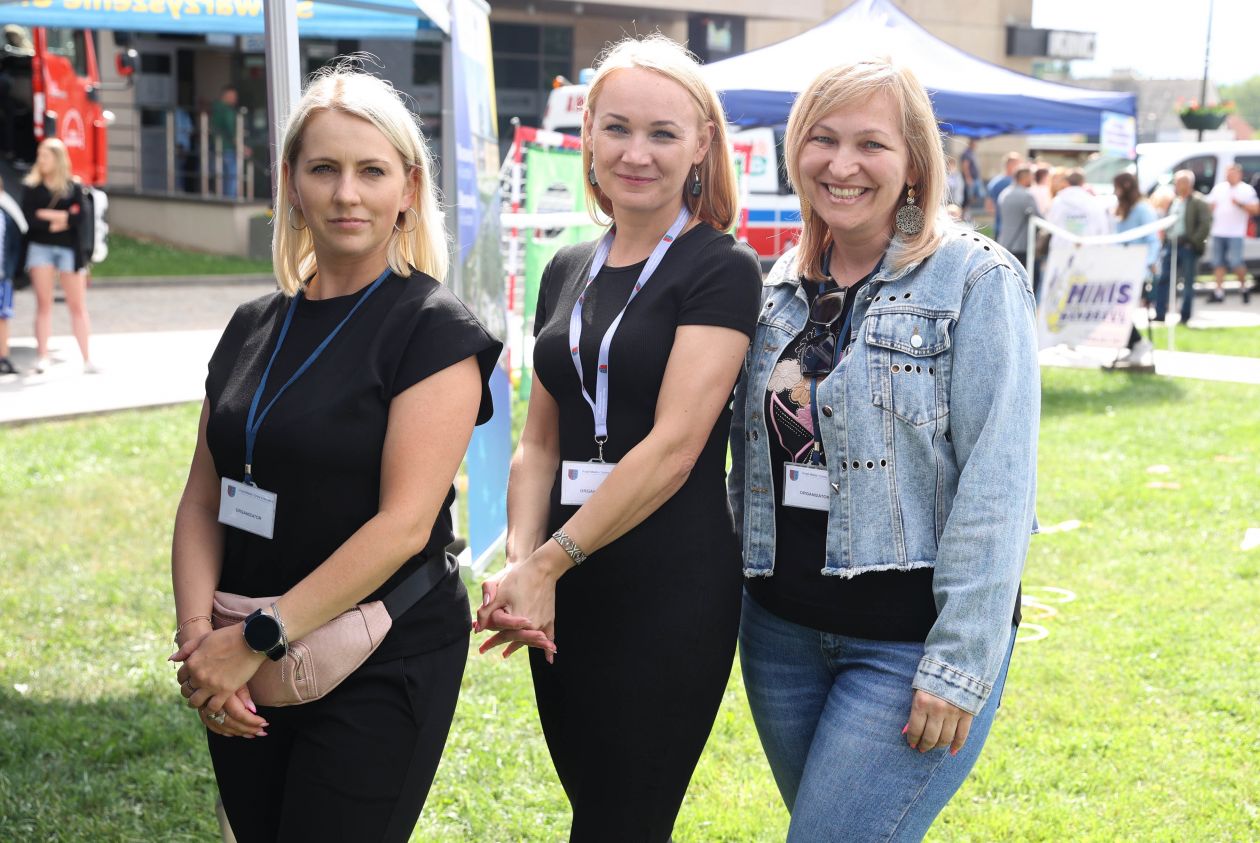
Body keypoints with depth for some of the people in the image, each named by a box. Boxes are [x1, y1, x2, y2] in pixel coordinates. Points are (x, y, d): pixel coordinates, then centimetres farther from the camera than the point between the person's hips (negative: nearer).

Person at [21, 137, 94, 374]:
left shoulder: (74, 187, 5)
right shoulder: (32, 187, 6)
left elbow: (81, 218, -7)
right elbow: (28, 219, -7)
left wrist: (48, 215, -10)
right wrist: (62, 220, -10)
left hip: (69, 248, 0)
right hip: (40, 247, 0)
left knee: (78, 306, 1)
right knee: (43, 303, -3)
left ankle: (87, 359, 4)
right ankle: (42, 356, 0)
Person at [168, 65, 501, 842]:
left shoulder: (435, 329, -10)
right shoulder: (254, 327, 7)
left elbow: (404, 523, -18)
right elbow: (203, 500, 7)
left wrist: (259, 639, -18)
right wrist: (197, 632, -9)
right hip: (248, 667, 5)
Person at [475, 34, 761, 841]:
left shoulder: (721, 269, -8)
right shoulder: (568, 271, 11)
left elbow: (674, 446, -17)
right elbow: (541, 442, 11)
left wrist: (548, 563, -15)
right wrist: (520, 564, -5)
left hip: (672, 592, -6)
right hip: (568, 593, 6)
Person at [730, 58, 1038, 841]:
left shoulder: (978, 281, -9)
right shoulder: (784, 284, 9)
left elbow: (997, 485, -15)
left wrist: (961, 664, -19)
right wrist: (741, 588, 13)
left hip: (908, 642, -6)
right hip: (781, 627, 6)